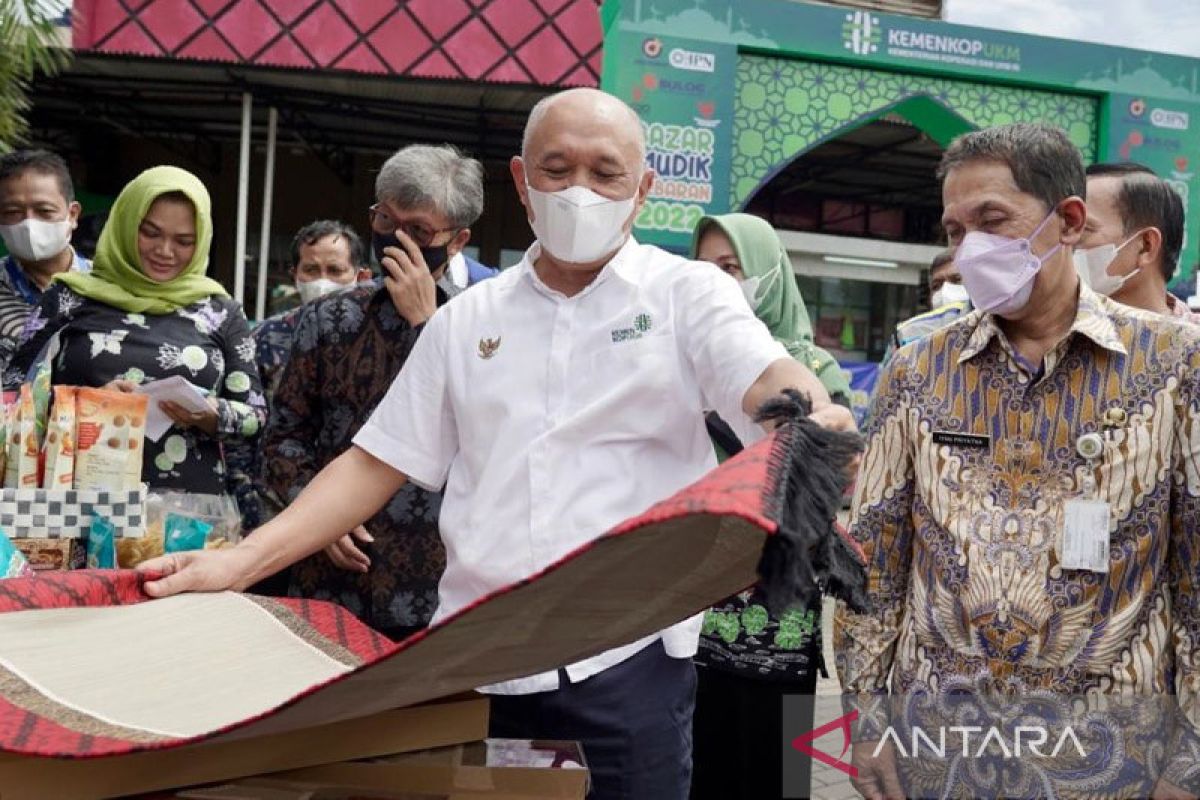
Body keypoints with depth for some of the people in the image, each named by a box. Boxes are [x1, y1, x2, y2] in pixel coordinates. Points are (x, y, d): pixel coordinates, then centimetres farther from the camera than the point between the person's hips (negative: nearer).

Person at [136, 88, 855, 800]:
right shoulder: (468, 318, 12)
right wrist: (238, 564, 3)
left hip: (627, 658, -3)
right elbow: (378, 464, 12)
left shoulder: (688, 294, 2)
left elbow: (773, 383, -15)